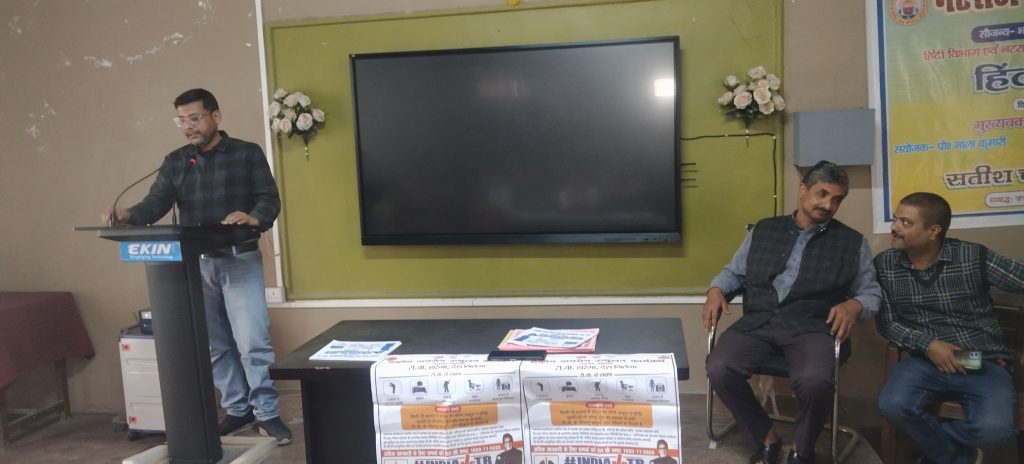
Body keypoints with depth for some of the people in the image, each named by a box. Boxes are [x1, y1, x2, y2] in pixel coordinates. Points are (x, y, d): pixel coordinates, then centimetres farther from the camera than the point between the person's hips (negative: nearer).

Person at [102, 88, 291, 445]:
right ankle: (236, 409, 23)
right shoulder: (175, 162, 11)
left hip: (240, 260, -4)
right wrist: (128, 215, -22)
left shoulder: (247, 154, 1)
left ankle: (267, 413, 3)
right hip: (196, 264, 4)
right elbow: (157, 202, -1)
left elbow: (270, 199, -7)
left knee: (252, 342, -8)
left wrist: (254, 218, -29)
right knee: (215, 345, 11)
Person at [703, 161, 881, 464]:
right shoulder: (763, 231, 18)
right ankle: (767, 438, 1)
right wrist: (716, 290, 0)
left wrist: (853, 305, -10)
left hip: (811, 327, -2)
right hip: (758, 322, 2)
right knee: (719, 369, -26)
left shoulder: (853, 243, 14)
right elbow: (734, 272, 22)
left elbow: (871, 292, 14)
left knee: (815, 380, -34)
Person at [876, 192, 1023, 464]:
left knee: (993, 428, -28)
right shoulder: (884, 264, 0)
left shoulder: (973, 256, -4)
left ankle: (929, 437, 6)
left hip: (984, 362, -1)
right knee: (892, 406, -27)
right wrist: (927, 344, -14)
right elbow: (886, 322, 1)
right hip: (925, 360, 1)